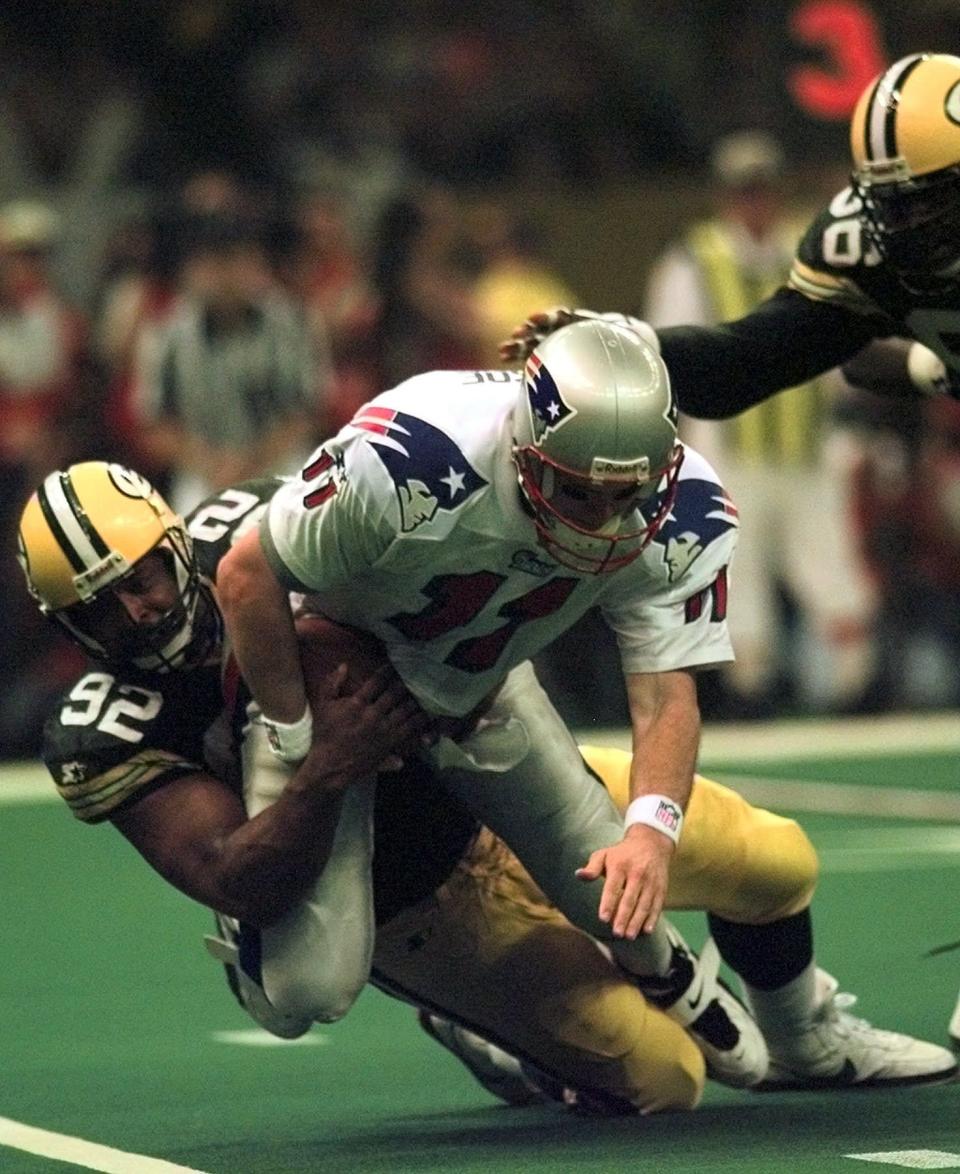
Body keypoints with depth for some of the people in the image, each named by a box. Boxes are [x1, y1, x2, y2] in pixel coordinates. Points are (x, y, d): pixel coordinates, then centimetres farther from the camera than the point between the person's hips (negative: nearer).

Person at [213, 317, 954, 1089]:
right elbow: (248, 576, -27)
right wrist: (298, 747, -19)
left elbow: (665, 694, -21)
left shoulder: (679, 521, -24)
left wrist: (654, 824, -41)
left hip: (477, 690, 4)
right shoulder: (406, 466, -41)